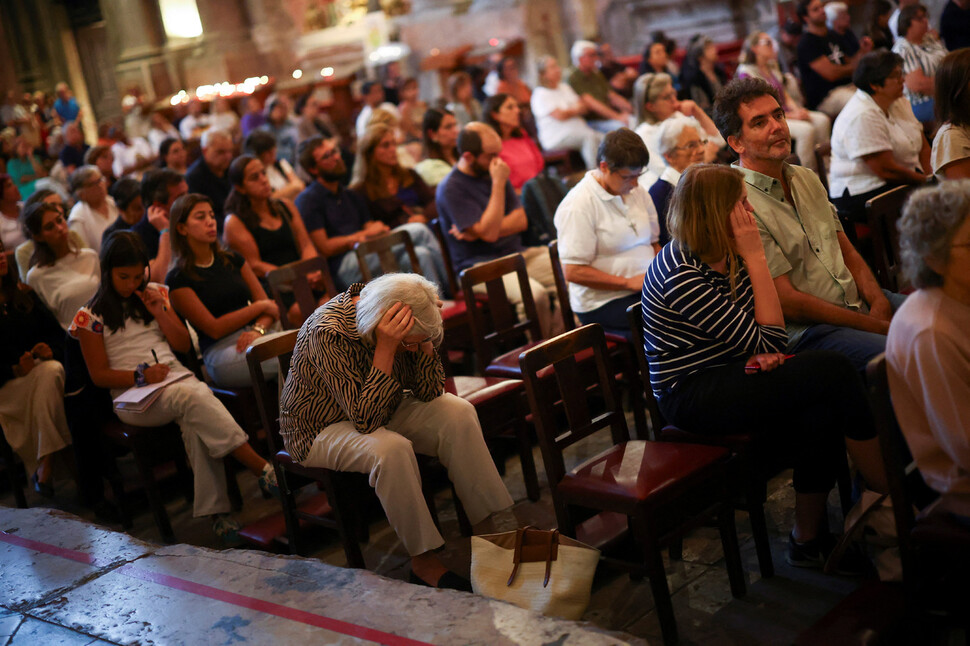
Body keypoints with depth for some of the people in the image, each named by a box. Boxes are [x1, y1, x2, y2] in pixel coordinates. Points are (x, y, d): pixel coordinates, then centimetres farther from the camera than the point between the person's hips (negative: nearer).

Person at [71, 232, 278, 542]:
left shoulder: (155, 293, 17)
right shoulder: (92, 315, 5)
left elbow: (184, 345, 17)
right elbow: (99, 375, 1)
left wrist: (160, 313, 2)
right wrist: (141, 376, -15)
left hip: (177, 375, 4)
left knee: (195, 420, -34)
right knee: (188, 397, -36)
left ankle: (215, 509, -39)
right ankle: (260, 467, -39)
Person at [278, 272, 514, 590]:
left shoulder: (409, 330, -14)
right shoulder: (327, 334, -33)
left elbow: (429, 392, -11)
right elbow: (365, 419, -35)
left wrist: (424, 340, -25)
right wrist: (385, 348, -41)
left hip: (379, 410, 7)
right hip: (321, 429, -6)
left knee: (458, 413, -13)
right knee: (390, 449, -35)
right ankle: (424, 561, -20)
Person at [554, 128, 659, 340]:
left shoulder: (637, 191, 13)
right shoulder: (578, 206, -13)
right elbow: (573, 272, -17)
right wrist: (629, 282, -17)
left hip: (646, 288, 8)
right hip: (603, 303, -8)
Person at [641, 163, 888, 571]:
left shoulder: (727, 256, 4)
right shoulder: (681, 277, -22)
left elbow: (766, 345, 13)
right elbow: (768, 342, -19)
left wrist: (763, 354, -12)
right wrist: (756, 258, -18)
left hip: (730, 374, 8)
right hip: (691, 396, -8)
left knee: (822, 414, -18)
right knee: (833, 371, -19)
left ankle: (809, 539, -1)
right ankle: (887, 489, 0)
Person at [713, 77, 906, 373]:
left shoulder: (807, 179, 13)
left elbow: (847, 251, 16)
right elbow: (788, 302, -18)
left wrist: (879, 303, -5)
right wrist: (876, 326, -15)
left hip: (859, 302, 9)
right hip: (804, 330, -9)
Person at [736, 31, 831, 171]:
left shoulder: (773, 68, 18)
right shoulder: (746, 72, -9)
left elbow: (785, 96, 18)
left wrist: (797, 110, -4)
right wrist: (791, 116, -17)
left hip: (787, 113, 8)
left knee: (822, 120, -14)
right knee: (806, 129, -29)